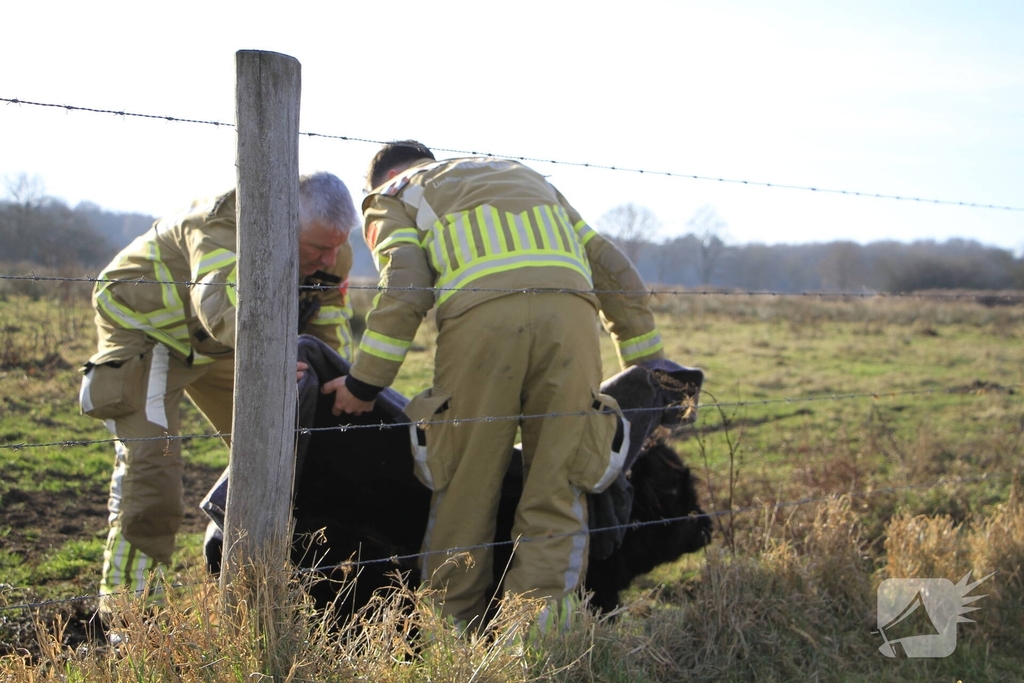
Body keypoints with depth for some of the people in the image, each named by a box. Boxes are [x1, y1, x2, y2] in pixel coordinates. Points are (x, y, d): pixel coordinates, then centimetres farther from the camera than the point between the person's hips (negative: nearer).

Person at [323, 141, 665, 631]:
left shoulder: (395, 196, 26)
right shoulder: (524, 175, 40)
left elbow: (405, 286, 3)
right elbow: (614, 270, 33)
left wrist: (364, 382, 7)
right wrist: (647, 366, 37)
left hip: (482, 315, -3)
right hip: (571, 312, 4)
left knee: (463, 491, 6)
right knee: (556, 493, 6)